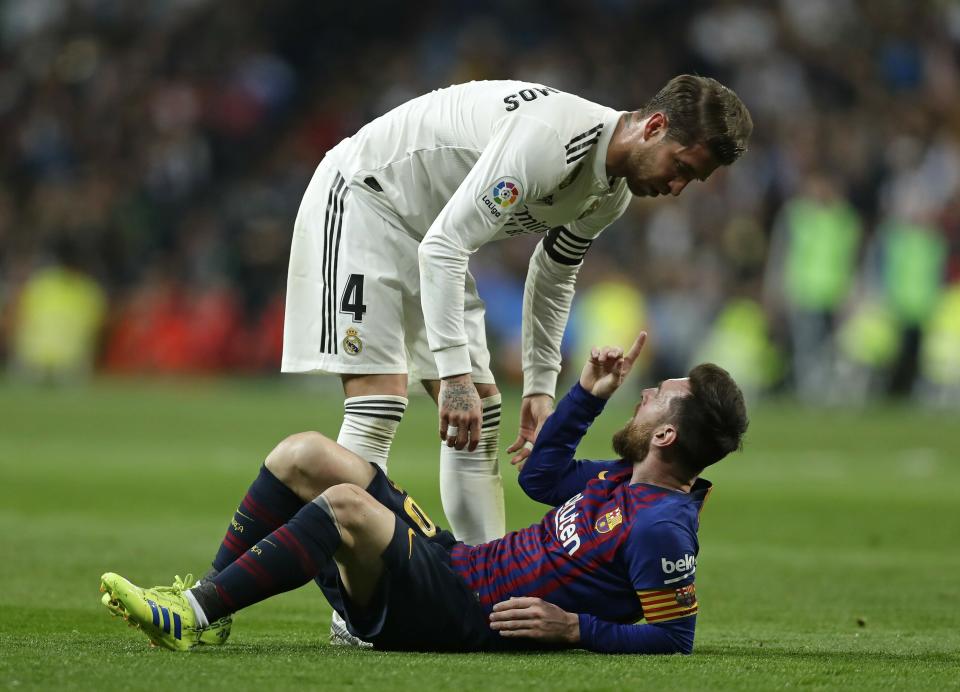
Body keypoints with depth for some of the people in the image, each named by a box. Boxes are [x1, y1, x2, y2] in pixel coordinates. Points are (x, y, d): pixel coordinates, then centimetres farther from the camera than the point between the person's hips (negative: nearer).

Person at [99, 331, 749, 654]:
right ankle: (206, 609, 4)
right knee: (305, 454, 6)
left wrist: (576, 628, -22)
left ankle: (194, 615, -28)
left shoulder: (662, 527, -15)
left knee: (347, 506, -34)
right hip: (453, 563, 10)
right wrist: (589, 394, 21)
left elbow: (674, 637, -18)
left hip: (466, 617, -10)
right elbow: (541, 476, 28)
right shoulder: (624, 479, 14)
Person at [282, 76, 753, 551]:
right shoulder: (548, 138, -33)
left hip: (424, 229, 10)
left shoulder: (613, 192, -2)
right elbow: (441, 248, -35)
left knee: (480, 413, 4)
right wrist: (454, 375, -36)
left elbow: (553, 278, 15)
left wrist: (540, 387, 10)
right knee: (378, 411, -19)